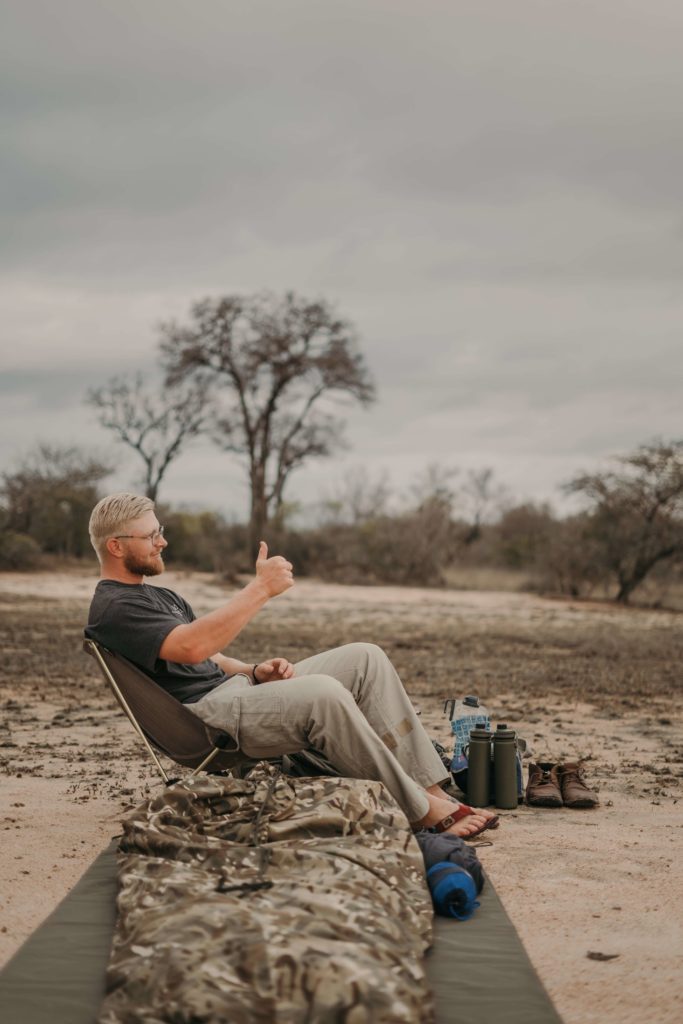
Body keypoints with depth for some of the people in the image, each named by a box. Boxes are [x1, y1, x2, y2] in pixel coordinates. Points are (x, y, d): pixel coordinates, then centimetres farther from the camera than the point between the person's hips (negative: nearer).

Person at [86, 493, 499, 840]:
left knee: (366, 658, -5)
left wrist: (255, 671, 4)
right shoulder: (113, 609, -8)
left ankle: (431, 788, -9)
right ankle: (425, 812, -22)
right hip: (207, 716, -10)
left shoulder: (162, 597, 25)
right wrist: (261, 589, -20)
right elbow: (192, 647, -24)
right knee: (324, 693, -33)